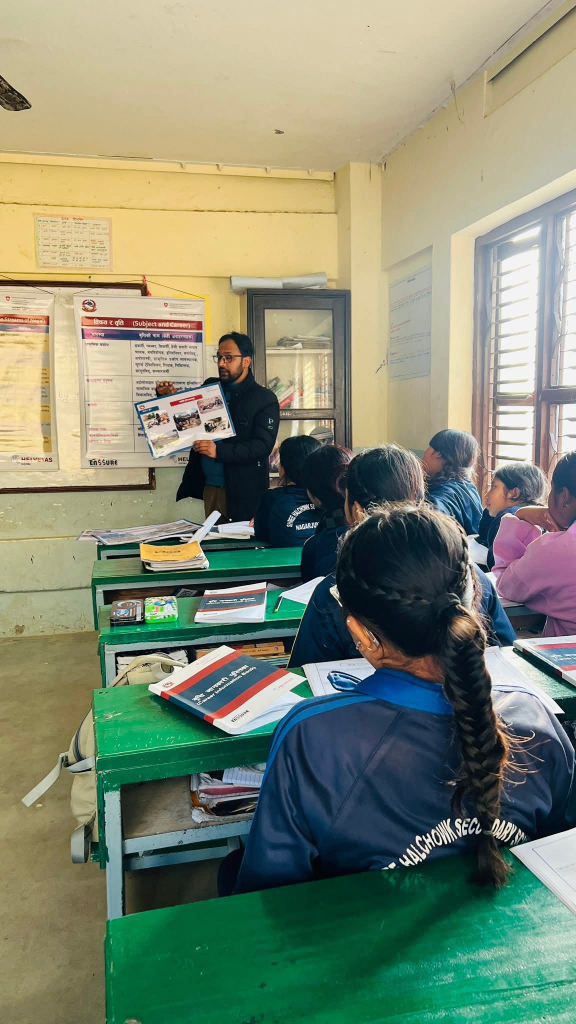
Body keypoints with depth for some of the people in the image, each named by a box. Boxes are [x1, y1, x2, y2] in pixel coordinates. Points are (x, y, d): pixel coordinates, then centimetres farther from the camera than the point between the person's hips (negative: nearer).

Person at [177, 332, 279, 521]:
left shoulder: (264, 398, -7)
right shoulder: (210, 387, 10)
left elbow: (263, 446, -16)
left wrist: (219, 451, -27)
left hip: (242, 491, -5)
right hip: (209, 486, 5)